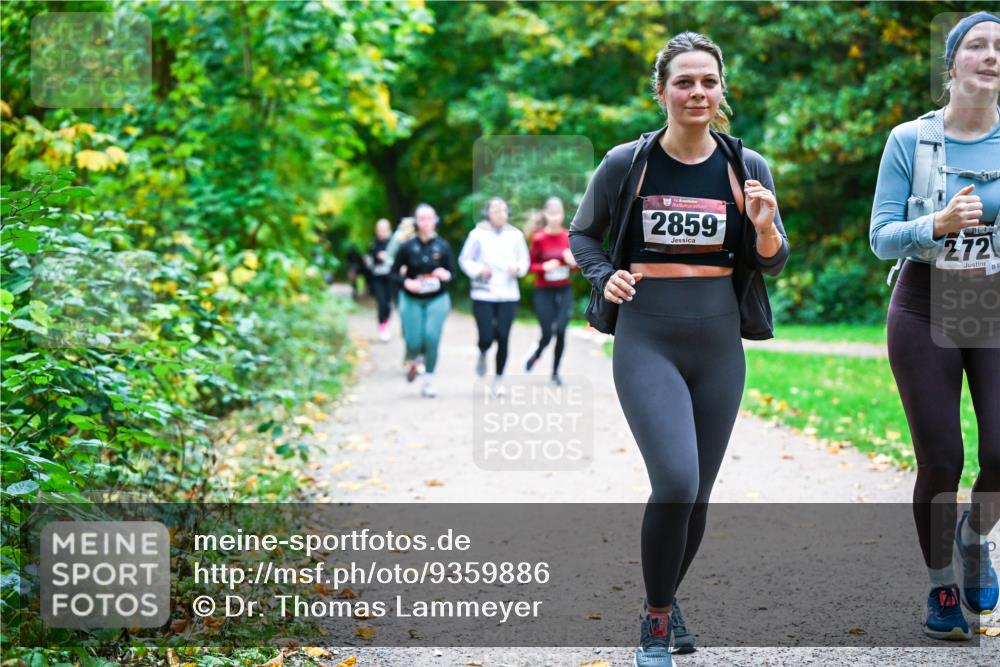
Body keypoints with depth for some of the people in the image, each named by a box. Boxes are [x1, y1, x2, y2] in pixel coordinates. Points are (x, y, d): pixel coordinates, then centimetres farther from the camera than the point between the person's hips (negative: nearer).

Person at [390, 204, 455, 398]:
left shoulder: (442, 246, -3)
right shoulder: (407, 246, -5)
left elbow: (451, 272, 5)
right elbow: (394, 272, 2)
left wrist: (445, 275, -17)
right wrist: (406, 282, -16)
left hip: (437, 299, 0)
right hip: (412, 300, 0)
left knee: (432, 338, -12)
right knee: (414, 342, -4)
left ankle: (428, 381, 4)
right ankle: (412, 361, 34)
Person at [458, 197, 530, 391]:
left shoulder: (515, 235, 2)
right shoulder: (478, 234, -4)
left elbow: (524, 260, 11)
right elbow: (464, 259, 4)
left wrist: (518, 268, -10)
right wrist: (478, 270, -13)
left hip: (508, 295, 2)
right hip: (483, 294, -2)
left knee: (503, 338, -1)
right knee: (487, 337, -7)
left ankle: (498, 378, 16)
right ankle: (482, 355, 31)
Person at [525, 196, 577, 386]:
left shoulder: (568, 236, -1)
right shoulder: (538, 238, -10)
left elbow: (576, 265, 9)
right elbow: (531, 266, -3)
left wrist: (573, 262, -13)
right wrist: (545, 266, -22)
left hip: (564, 291, 2)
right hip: (544, 292, -2)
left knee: (561, 331, -7)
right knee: (547, 334, -3)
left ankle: (555, 372, 13)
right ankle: (537, 353, 33)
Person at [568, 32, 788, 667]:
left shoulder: (747, 168, 2)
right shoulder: (626, 163, -3)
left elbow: (773, 264, 7)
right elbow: (582, 236, 11)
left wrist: (765, 228, -15)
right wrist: (605, 277, -9)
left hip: (719, 347, 3)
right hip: (646, 344, -3)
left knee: (698, 495, 11)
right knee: (676, 482, -19)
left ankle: (668, 597, 38)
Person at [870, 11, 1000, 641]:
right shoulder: (910, 140, -4)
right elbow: (881, 237, -6)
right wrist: (937, 224, -24)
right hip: (925, 309, -1)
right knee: (941, 462, 0)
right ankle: (941, 586, 22)